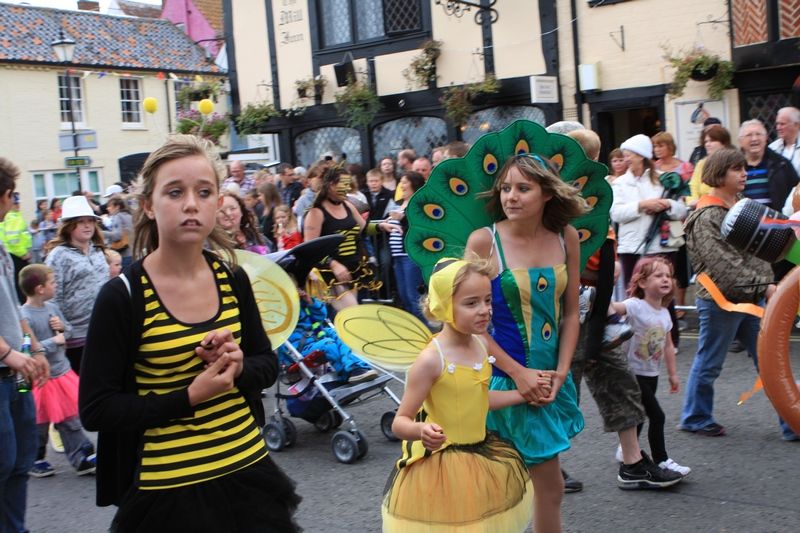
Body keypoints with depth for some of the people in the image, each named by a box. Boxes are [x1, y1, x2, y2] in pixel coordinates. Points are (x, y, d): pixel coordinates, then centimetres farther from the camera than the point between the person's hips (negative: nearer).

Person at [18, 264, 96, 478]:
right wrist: (53, 341, -20)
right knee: (39, 426, 11)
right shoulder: (24, 317, -21)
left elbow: (69, 330, 15)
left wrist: (63, 327, -6)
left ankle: (83, 459, 20)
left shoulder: (52, 307, 2)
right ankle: (35, 460, 31)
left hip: (63, 372, 7)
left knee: (71, 421, 13)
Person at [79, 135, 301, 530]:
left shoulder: (233, 279, -1)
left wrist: (239, 366, -12)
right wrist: (189, 398, -20)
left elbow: (268, 364, 10)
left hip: (248, 469, 4)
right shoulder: (122, 296, -14)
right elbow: (95, 409, -11)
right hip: (168, 488, -4)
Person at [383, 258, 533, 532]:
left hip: (481, 456, 7)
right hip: (440, 467, -7)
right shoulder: (431, 360, -23)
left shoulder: (481, 345, -2)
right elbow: (400, 423, -21)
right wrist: (421, 431, -41)